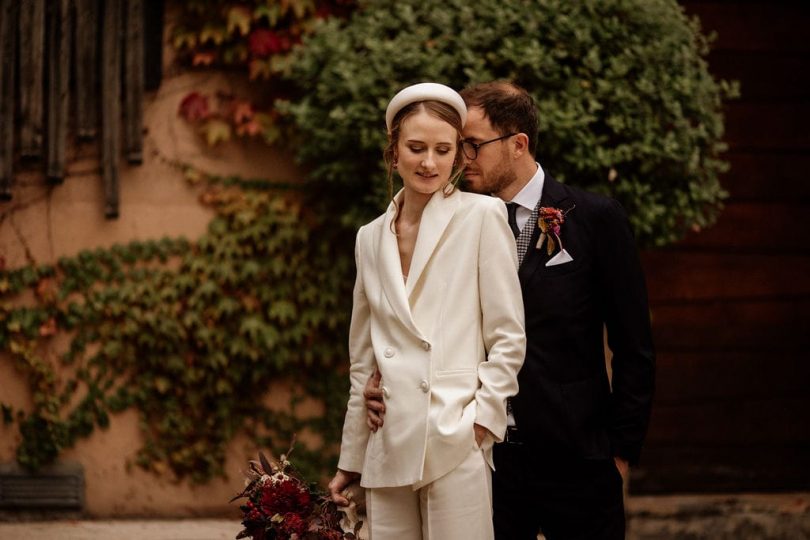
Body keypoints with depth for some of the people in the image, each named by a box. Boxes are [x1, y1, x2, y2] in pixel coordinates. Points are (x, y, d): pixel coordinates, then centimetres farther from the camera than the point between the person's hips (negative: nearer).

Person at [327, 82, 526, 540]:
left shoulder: (482, 217, 1)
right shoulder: (371, 238, 15)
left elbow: (508, 339, -1)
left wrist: (480, 423, -10)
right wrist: (351, 460, 19)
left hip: (456, 445, -5)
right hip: (390, 448, 5)